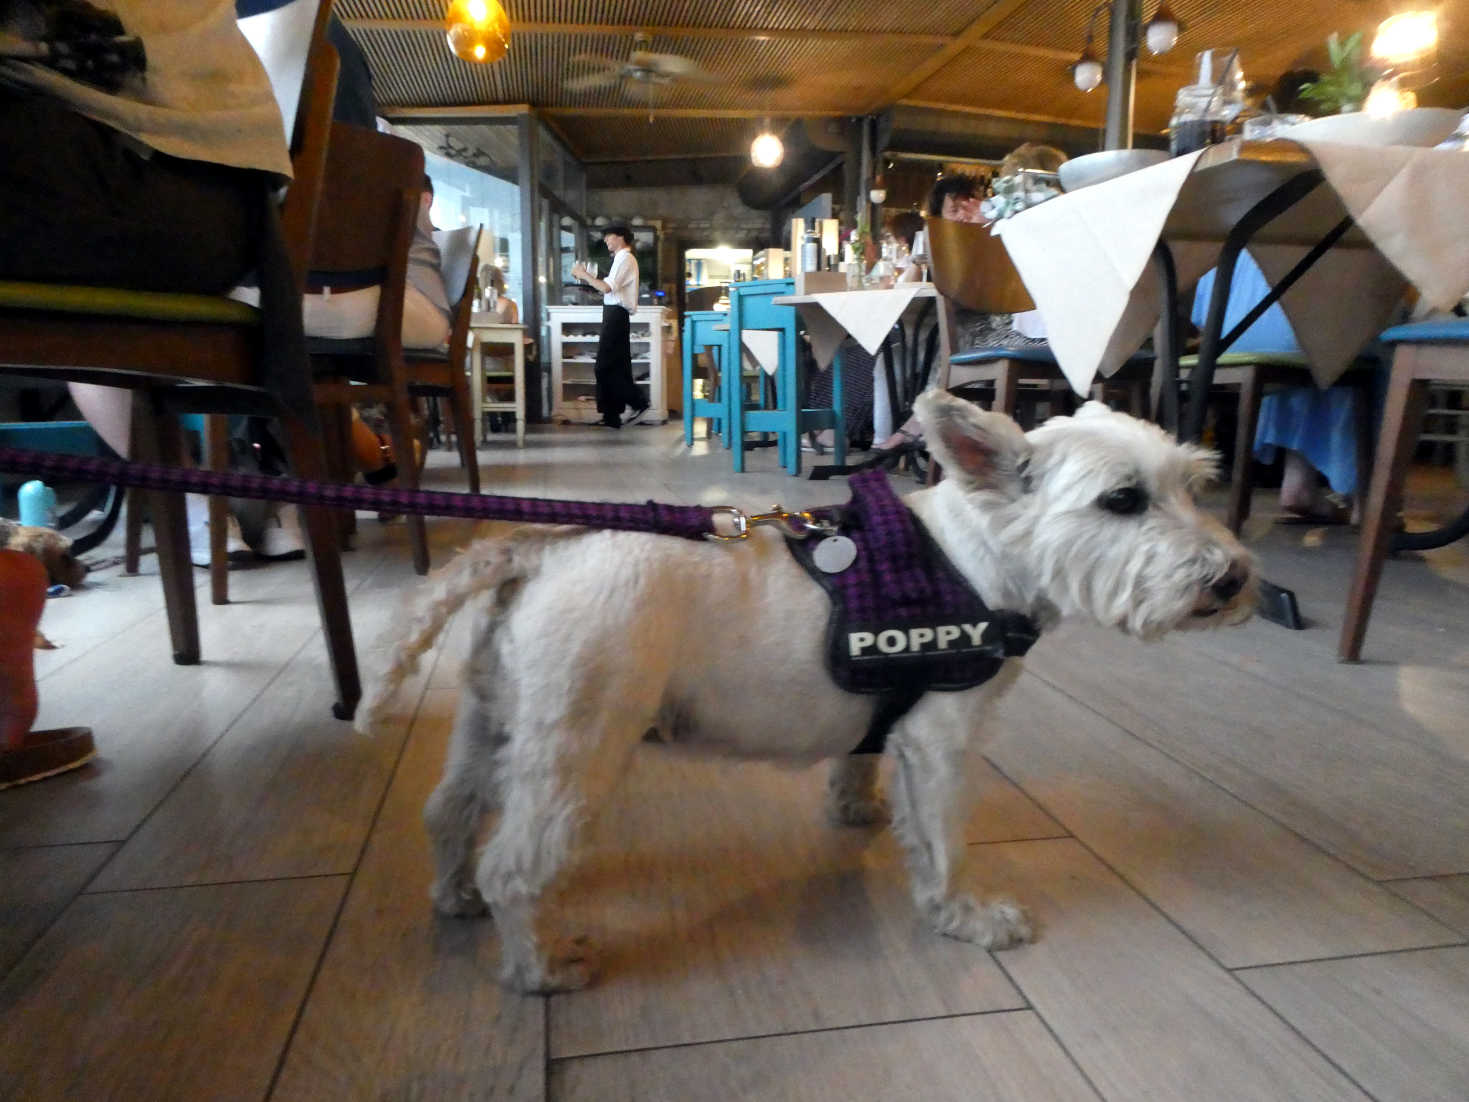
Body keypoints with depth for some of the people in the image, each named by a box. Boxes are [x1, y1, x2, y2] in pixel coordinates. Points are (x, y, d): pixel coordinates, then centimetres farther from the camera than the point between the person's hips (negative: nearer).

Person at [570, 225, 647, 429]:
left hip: (616, 315, -10)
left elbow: (607, 288, -19)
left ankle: (636, 403, -6)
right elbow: (609, 288, 14)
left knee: (605, 367, -10)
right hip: (614, 315, 10)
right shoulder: (622, 259, 21)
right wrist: (587, 277, 8)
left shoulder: (625, 259, -9)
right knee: (615, 367, 9)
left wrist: (584, 274, -9)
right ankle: (613, 416, 11)